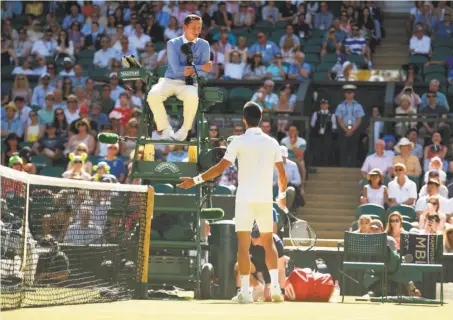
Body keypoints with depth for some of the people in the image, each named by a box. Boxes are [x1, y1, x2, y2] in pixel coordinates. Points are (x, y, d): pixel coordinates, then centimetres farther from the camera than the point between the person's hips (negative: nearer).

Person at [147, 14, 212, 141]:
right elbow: (176, 69, -10)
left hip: (189, 84, 0)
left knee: (192, 97, -38)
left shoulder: (204, 45, 6)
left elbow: (204, 72, -1)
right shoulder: (173, 44, 1)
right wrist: (201, 67, -14)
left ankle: (185, 130, -16)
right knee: (153, 95, -32)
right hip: (169, 81, 0)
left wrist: (192, 71, -23)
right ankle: (166, 129, -17)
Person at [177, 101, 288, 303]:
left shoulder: (239, 142, -4)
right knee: (269, 243, 14)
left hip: (245, 199, -3)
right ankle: (275, 288, 6)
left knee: (243, 245, -1)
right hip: (266, 199, 3)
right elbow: (282, 174, 6)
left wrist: (196, 180, -3)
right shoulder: (272, 143, 5)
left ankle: (245, 292, -5)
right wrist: (282, 194, 23)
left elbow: (220, 167, -9)